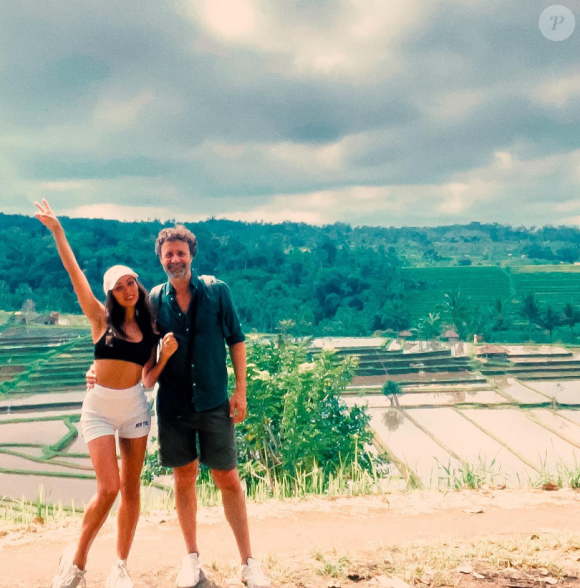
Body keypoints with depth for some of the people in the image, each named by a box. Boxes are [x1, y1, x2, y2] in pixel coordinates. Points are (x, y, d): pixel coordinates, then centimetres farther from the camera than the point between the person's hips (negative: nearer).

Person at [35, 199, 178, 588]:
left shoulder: (149, 329, 6)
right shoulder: (101, 319, -2)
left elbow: (149, 379, 7)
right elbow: (75, 272, -7)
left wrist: (167, 354, -10)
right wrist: (57, 231, -9)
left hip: (135, 407, 3)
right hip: (99, 408, -3)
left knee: (131, 487, 5)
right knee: (108, 487, -12)